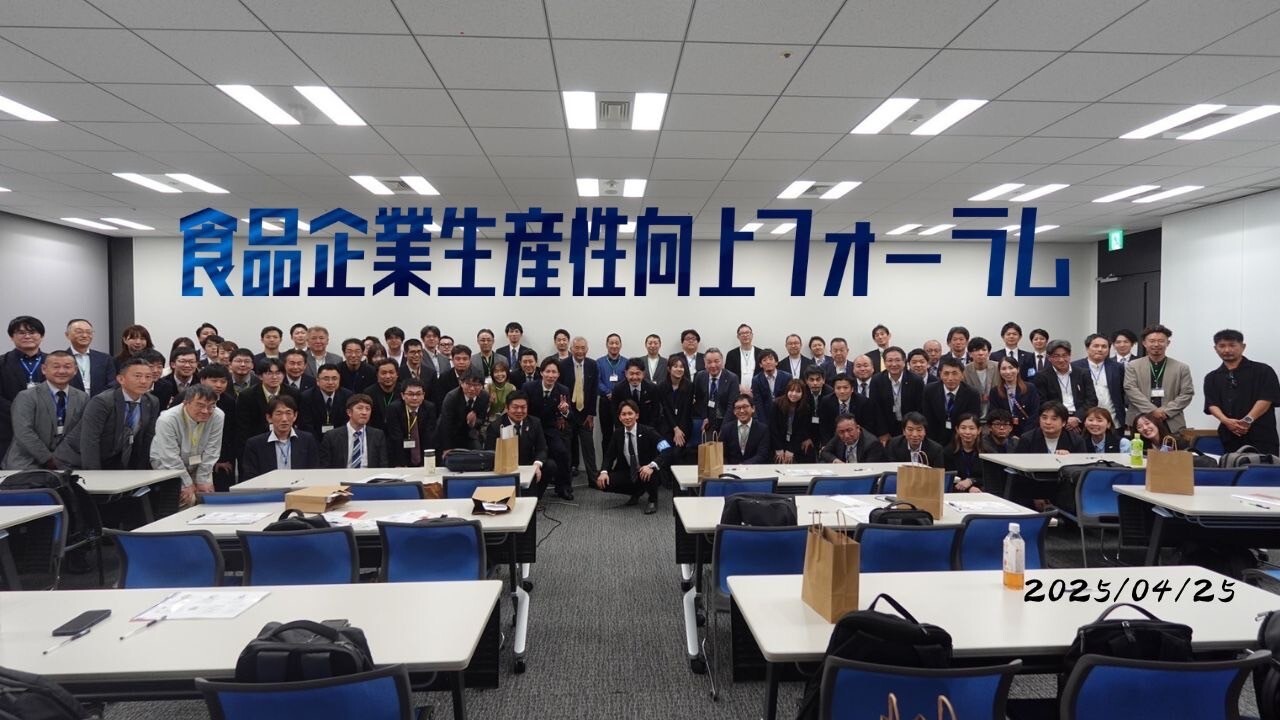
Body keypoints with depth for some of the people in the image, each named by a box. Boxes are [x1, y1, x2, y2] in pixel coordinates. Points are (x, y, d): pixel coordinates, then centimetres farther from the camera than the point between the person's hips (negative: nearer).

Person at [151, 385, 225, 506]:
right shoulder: (167, 420, -25)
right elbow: (171, 459, -22)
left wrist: (202, 481, -11)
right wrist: (187, 485, -19)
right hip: (167, 469, -3)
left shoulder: (217, 416, -17)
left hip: (196, 467, 3)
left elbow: (211, 452, -11)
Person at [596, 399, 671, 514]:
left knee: (651, 472, -39)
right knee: (602, 482, -15)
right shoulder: (618, 434, -2)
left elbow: (668, 451, -28)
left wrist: (652, 466, -43)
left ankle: (653, 500, -4)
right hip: (627, 473, 5)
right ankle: (637, 491, 11)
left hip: (646, 473, -5)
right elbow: (609, 456, 5)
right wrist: (604, 471, -16)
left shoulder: (648, 432, -17)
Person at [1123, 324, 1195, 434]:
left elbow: (1187, 394, 3)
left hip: (1172, 424, 1)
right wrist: (1152, 410, -15)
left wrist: (1166, 411, -10)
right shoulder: (1132, 366, 6)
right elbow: (1130, 390, -5)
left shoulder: (1181, 367, 9)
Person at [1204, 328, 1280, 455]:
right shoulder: (1212, 378, 13)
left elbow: (1266, 399, -7)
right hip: (1230, 438, 3)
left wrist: (1248, 420, -20)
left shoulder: (1262, 371, 4)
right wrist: (1226, 421, -18)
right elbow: (1212, 404, 2)